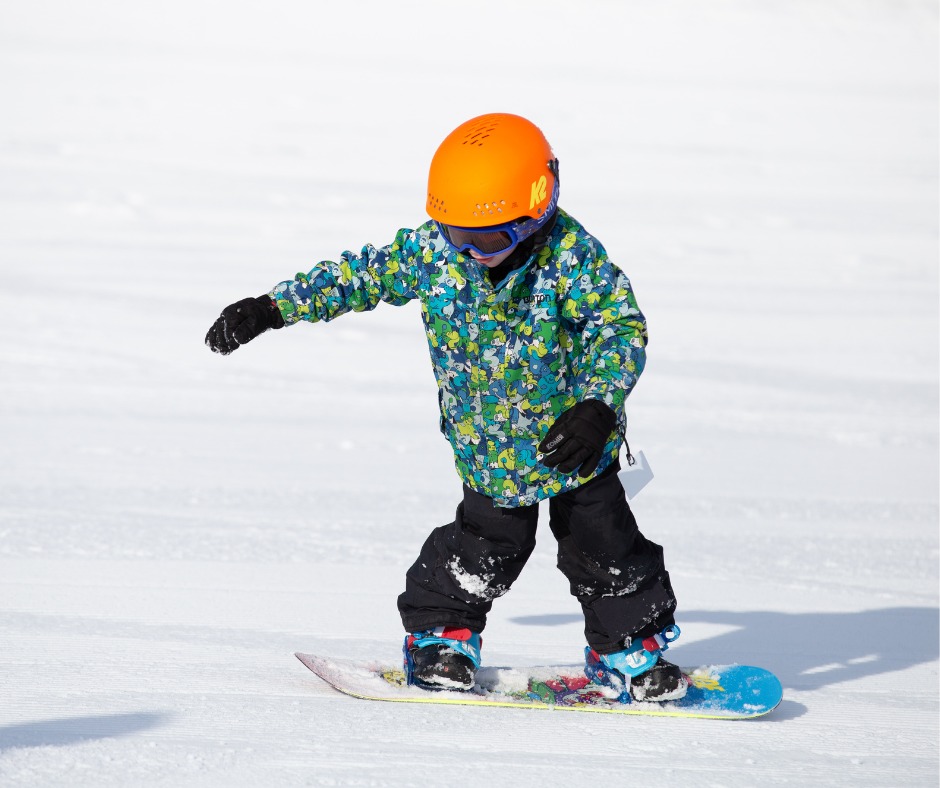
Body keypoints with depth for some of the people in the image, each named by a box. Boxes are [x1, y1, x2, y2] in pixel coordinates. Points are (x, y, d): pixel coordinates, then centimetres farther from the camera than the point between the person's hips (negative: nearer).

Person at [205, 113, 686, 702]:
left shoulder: (571, 255, -23)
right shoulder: (434, 253, -13)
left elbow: (623, 329, -23)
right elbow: (358, 276, -3)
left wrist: (596, 409, -38)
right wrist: (270, 310, -5)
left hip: (575, 442, -1)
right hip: (489, 450, 2)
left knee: (607, 551, 6)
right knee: (483, 549, 6)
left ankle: (632, 649, 25)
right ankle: (441, 637, 27)